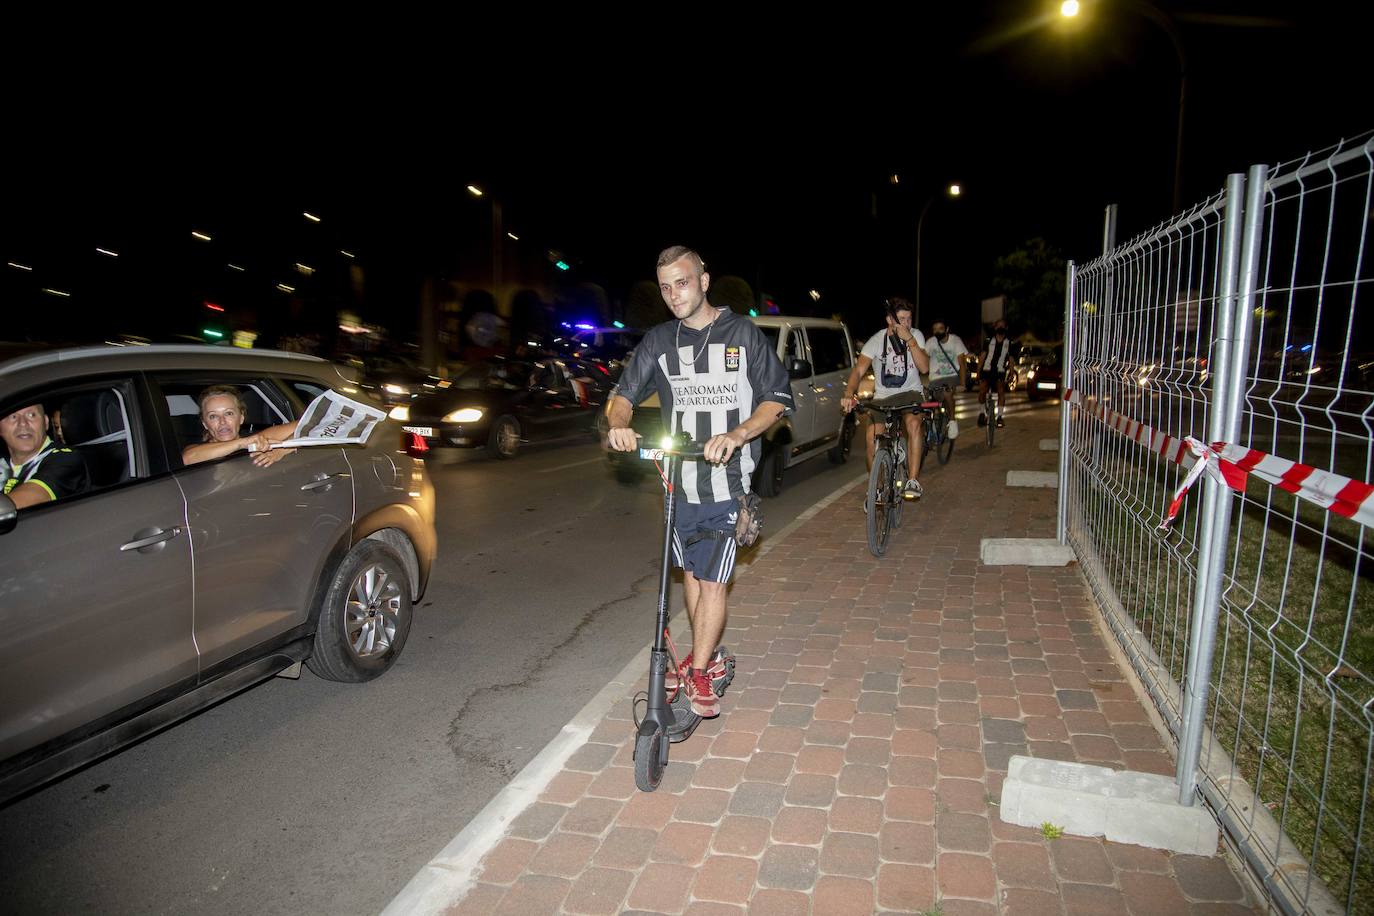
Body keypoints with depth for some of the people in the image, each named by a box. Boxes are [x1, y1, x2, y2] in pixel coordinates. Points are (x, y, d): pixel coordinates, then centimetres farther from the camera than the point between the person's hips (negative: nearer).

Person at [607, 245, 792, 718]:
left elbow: (777, 398, -5)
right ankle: (705, 655, 33)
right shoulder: (659, 340, 7)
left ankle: (698, 672, 11)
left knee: (712, 580, -5)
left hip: (727, 479, -4)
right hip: (679, 479, 4)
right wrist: (619, 424, -18)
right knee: (691, 571, 15)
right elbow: (626, 391, 6)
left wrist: (737, 435, -22)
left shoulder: (743, 333, -2)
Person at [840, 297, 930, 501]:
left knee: (913, 422, -32)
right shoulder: (877, 340, -10)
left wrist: (910, 340, -25)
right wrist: (849, 394, -37)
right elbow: (858, 370, -19)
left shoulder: (916, 335, -5)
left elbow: (924, 367, -15)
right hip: (883, 396, 0)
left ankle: (912, 481, -26)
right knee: (873, 436, -23)